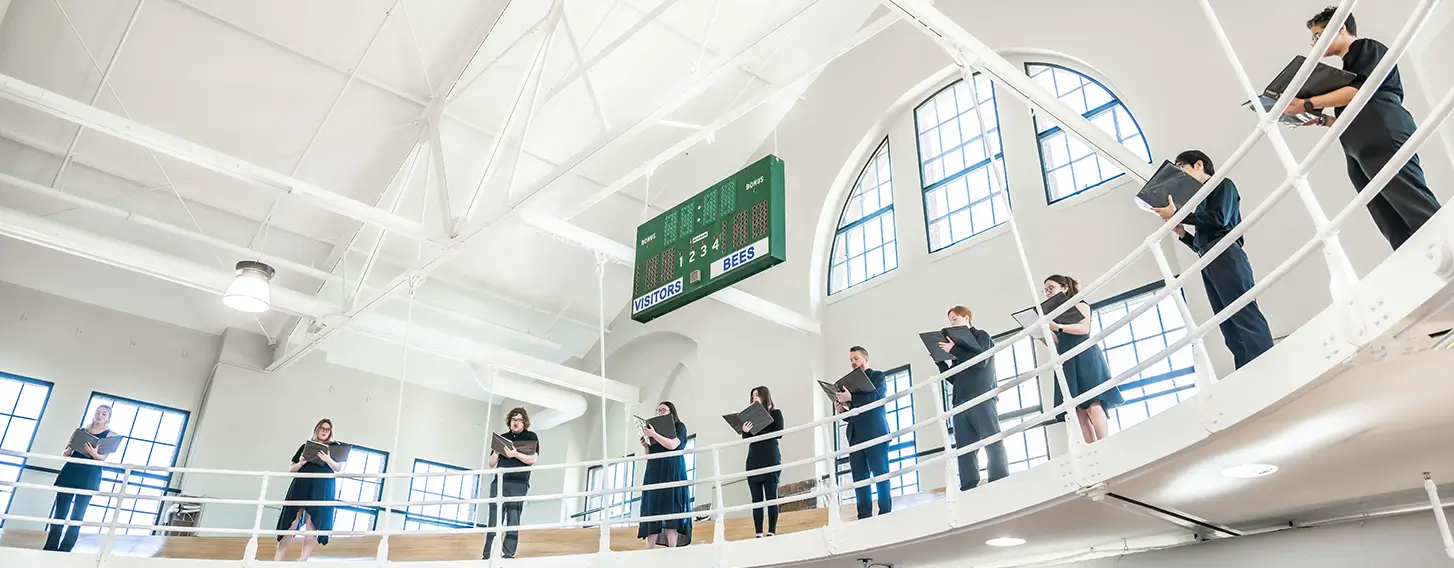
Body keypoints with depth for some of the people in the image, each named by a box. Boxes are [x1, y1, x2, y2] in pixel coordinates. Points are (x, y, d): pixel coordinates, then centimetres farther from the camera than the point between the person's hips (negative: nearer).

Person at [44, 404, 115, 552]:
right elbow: (65, 454, 14)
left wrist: (94, 454, -30)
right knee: (59, 512, 1)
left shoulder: (110, 435, 5)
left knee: (76, 516, -5)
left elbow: (103, 458, -7)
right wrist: (71, 448, -10)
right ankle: (50, 548, 5)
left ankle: (64, 550, -3)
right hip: (69, 473, 3)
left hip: (89, 477, -3)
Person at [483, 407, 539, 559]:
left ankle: (509, 555, -9)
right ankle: (487, 556, -1)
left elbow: (532, 460, -4)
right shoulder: (502, 438, 19)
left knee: (513, 521, -8)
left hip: (518, 484, -3)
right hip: (498, 483, 3)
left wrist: (516, 454, -18)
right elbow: (491, 463, 18)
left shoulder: (531, 437, 9)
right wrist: (497, 451, -1)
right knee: (493, 521, -1)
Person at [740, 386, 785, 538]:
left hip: (770, 459, -4)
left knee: (771, 497, -7)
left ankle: (772, 532, -8)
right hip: (753, 460, 4)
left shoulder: (775, 413, 7)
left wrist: (757, 431, -14)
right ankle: (758, 534, -2)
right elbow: (746, 438, 14)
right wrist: (745, 431, -9)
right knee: (756, 499, -1)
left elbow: (778, 433, -7)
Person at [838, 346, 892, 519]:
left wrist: (851, 398, -20)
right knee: (859, 479, 1)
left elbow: (877, 397, -14)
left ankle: (885, 513, -2)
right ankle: (864, 516, 1)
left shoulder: (877, 376, 7)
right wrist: (843, 410, 1)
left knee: (880, 475, -5)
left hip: (875, 433, -6)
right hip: (856, 436, 6)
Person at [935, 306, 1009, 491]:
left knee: (992, 441, -11)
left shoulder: (981, 336, 8)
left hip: (982, 397, -7)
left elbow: (981, 361, -10)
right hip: (961, 401, 7)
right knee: (964, 448, -1)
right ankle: (968, 489, -4)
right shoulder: (958, 346, 24)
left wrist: (954, 350, -11)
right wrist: (940, 362, 7)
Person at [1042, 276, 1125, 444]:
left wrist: (1057, 327, -19)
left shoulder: (1079, 305, 8)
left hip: (1084, 356, -6)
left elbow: (1084, 328, -10)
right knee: (1079, 410, -6)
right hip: (1067, 361, 6)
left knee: (1092, 404, -17)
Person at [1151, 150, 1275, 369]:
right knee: (1230, 328, -4)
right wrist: (1181, 232, 14)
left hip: (1225, 255, -8)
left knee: (1244, 314, -19)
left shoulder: (1222, 185, 12)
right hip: (1208, 263, 8)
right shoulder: (1201, 199, 30)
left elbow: (1219, 218, -9)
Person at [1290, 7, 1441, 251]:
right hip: (1360, 154, 8)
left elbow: (1360, 89, -7)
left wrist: (1307, 104, -6)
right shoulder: (1346, 70, 34)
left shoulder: (1366, 48, 12)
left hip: (1383, 140, -8)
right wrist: (1319, 119, 21)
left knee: (1423, 213, -19)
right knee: (1399, 234, -7)